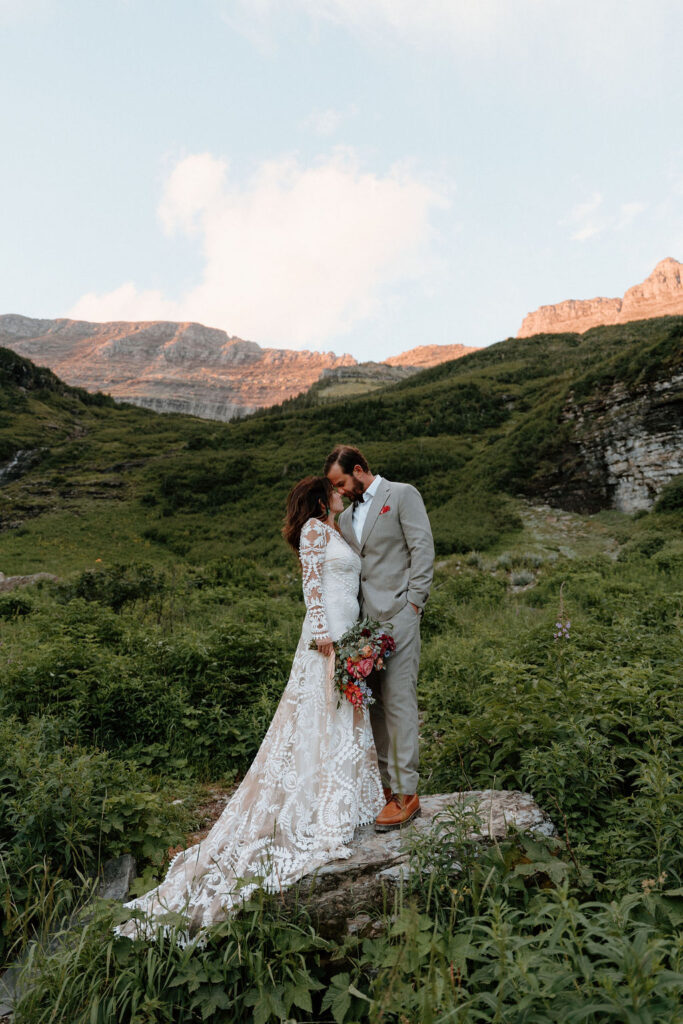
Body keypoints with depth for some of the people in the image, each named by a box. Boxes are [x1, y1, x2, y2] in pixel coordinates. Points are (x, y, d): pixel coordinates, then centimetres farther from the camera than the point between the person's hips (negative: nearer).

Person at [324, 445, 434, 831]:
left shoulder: (402, 495, 3)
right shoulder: (347, 516, 22)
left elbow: (423, 549, -5)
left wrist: (413, 603, -10)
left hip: (397, 617, -6)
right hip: (363, 621, 7)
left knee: (398, 702, -5)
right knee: (374, 704, 8)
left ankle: (406, 794, 4)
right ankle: (386, 785, 19)